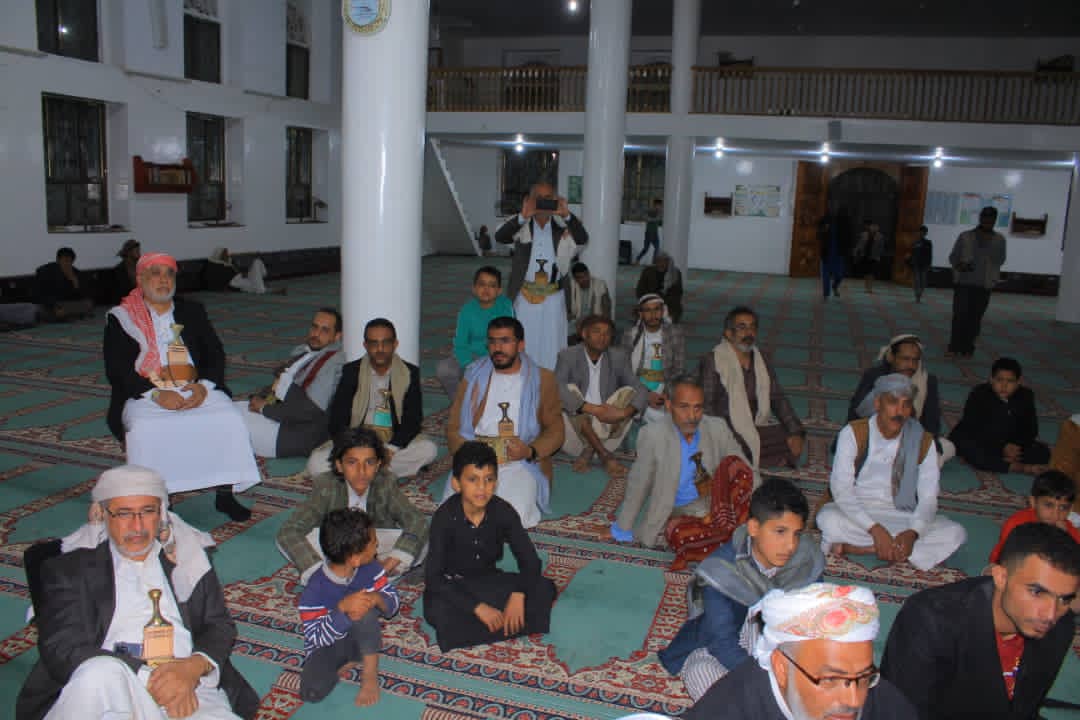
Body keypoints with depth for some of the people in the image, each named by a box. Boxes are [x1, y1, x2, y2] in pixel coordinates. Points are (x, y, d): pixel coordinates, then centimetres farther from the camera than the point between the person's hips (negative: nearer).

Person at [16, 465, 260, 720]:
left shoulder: (186, 557, 19)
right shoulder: (69, 569, 11)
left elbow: (220, 627, 15)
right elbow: (61, 648, -2)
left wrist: (194, 666, -10)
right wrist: (147, 678, -16)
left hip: (188, 689, 0)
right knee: (102, 673, -34)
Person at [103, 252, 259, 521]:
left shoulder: (192, 311, 16)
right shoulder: (120, 319, 8)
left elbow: (216, 355, 10)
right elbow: (116, 370, -2)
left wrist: (204, 386, -11)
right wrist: (156, 394, -17)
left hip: (197, 391, 2)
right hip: (145, 396, -2)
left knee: (230, 420, -24)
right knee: (143, 431, -33)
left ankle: (225, 494, -14)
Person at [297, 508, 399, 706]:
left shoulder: (370, 569, -13)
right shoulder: (315, 590, -26)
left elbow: (394, 601, -10)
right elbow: (315, 637, -23)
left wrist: (376, 598, -34)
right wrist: (343, 608, -39)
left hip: (362, 639, 3)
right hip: (327, 645, -2)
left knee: (364, 608, -30)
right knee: (312, 691, -29)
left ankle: (370, 672, -12)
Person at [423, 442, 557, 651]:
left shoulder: (504, 512, -15)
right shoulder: (445, 517, -24)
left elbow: (530, 561, -11)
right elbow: (433, 577, -26)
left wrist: (518, 595, -31)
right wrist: (478, 608, -32)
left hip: (487, 580, 3)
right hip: (452, 585, -3)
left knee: (545, 588, -17)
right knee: (436, 610, -37)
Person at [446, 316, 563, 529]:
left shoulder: (542, 379, 10)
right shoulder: (474, 375, 14)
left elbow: (555, 431, 7)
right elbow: (453, 426, 11)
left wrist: (531, 451, -14)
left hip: (520, 464, -1)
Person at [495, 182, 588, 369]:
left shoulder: (562, 227, 0)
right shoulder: (522, 227, -1)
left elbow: (582, 239, -17)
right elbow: (499, 237, -19)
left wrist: (567, 215, -33)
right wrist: (522, 216, -34)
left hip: (553, 298, 0)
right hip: (525, 296, 0)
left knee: (551, 345, 7)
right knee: (525, 344, 9)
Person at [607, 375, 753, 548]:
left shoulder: (718, 429, -10)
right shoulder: (652, 434, -19)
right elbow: (638, 486, -10)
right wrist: (623, 530, -3)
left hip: (710, 503, 3)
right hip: (670, 512, -3)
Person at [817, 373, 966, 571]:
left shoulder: (923, 441, 0)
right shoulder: (853, 434, -9)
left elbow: (928, 498, -4)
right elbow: (841, 489, -16)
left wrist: (913, 532, -24)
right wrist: (875, 529, -29)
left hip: (902, 518, 4)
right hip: (857, 514, -4)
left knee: (955, 533, -23)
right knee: (829, 519, -35)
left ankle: (857, 547, -24)